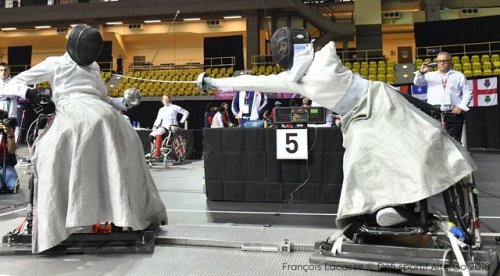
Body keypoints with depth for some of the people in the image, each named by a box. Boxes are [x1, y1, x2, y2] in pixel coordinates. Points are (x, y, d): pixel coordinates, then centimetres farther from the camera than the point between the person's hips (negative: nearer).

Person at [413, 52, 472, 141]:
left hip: (453, 113, 0)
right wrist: (421, 72, -16)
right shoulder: (430, 75, 16)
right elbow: (417, 82, 4)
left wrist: (461, 106, -2)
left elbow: (467, 92, 13)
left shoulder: (459, 76, 15)